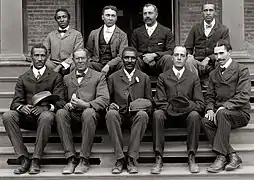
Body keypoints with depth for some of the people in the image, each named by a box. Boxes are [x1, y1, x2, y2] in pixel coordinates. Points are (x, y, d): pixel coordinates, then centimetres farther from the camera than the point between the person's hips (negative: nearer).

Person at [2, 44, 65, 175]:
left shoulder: (55, 77, 12)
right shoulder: (23, 79, 19)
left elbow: (59, 101, 1)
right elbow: (15, 102, 9)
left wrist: (46, 107, -21)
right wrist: (21, 107, -17)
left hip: (45, 113, -3)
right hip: (26, 116, 3)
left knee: (46, 117, -38)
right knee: (7, 116, -27)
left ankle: (36, 161, -31)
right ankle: (24, 159, -27)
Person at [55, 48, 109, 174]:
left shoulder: (99, 77, 14)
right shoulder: (67, 78, 24)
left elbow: (104, 100, -1)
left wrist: (86, 104, -17)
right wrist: (67, 104, -10)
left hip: (90, 113, -2)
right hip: (72, 114, 3)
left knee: (88, 113, -37)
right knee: (60, 113, -30)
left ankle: (84, 160, -30)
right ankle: (71, 159, -28)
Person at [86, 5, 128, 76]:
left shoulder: (122, 35, 8)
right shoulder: (94, 33, 16)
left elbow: (121, 56, -4)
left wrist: (108, 65, -20)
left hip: (114, 66, -1)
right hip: (97, 65, 1)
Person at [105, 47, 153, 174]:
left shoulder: (144, 78, 16)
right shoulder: (113, 78, 15)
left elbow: (149, 101, 15)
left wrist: (144, 106, -7)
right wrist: (110, 105, -9)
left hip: (136, 115, 0)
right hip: (119, 114, 0)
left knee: (143, 115, -36)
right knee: (111, 114, -35)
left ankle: (131, 159, -29)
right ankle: (119, 158, -29)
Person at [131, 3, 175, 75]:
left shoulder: (166, 31, 10)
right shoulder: (136, 32, 17)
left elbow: (171, 51, 1)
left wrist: (154, 55, -14)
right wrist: (143, 56, -8)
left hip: (158, 62, -1)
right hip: (142, 62, 1)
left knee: (168, 58, -33)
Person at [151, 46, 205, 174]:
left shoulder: (193, 78, 14)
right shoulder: (163, 77, 13)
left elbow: (200, 103, 6)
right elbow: (159, 102, 4)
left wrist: (190, 107, -13)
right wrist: (170, 108, -13)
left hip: (187, 113, 0)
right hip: (168, 114, 0)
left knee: (194, 115, -34)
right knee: (157, 114, -32)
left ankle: (191, 158, -27)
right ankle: (158, 159, -30)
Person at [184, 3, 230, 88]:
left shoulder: (223, 30, 6)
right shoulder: (195, 28, 14)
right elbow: (187, 47, 13)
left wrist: (209, 58, -17)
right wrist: (189, 55, -12)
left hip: (213, 64, -1)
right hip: (197, 63, 2)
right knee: (189, 61, -33)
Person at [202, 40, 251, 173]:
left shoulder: (241, 70, -1)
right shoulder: (213, 74, 18)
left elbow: (243, 96, -12)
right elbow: (209, 96, 16)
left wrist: (223, 107, -23)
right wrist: (210, 109, -7)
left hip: (239, 113, -5)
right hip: (219, 113, 5)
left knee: (222, 114, -36)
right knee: (205, 121, -27)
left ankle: (221, 156, -33)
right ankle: (232, 156, -25)